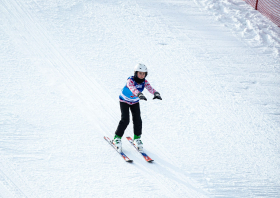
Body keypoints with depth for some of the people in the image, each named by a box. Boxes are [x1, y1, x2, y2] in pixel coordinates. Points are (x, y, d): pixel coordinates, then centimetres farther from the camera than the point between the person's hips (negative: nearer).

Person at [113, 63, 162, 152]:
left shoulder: (144, 81, -20)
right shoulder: (130, 81, -34)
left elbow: (150, 88, -39)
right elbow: (132, 88, -55)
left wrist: (155, 93, -61)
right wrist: (139, 94, -75)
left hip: (135, 102, 4)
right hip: (124, 101, -4)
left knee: (137, 120, -5)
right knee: (125, 120, -15)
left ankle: (137, 138, 15)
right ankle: (117, 138, 1)